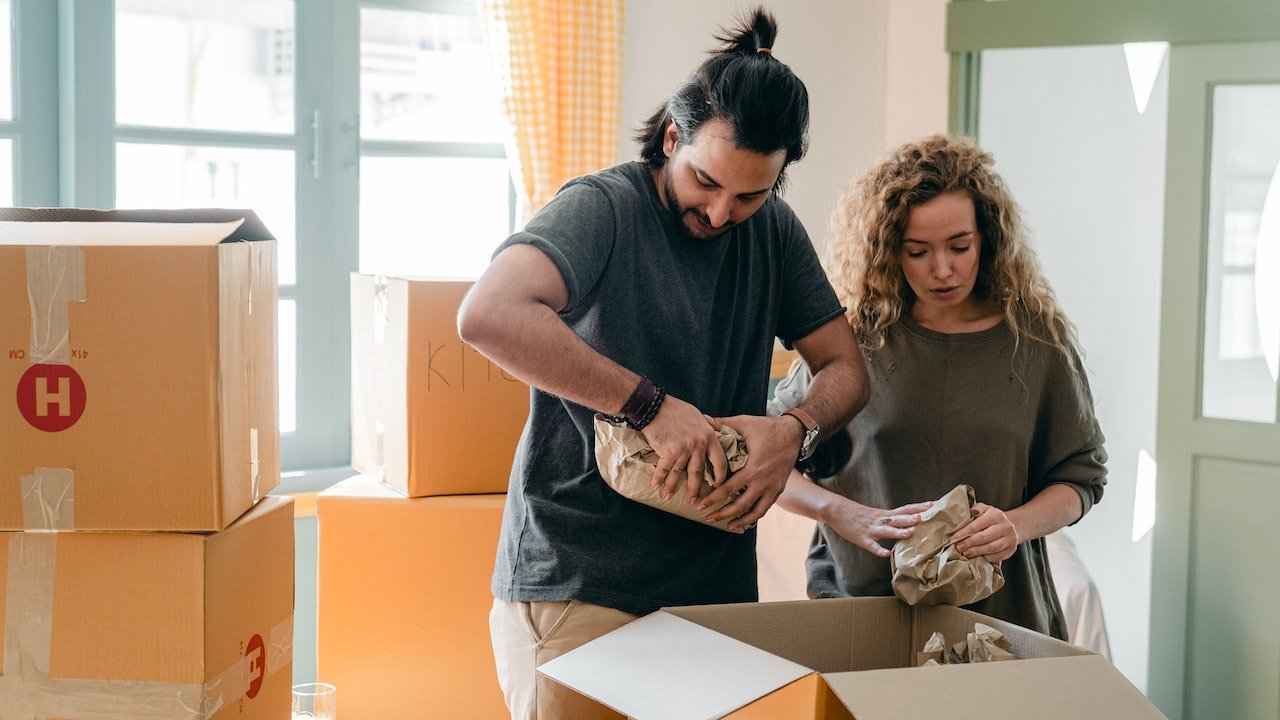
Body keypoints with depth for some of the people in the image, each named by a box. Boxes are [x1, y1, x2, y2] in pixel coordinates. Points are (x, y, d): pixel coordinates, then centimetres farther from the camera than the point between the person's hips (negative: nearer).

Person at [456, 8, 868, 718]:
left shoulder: (774, 232, 8)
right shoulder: (604, 207, -12)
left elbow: (846, 367, 13)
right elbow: (488, 315, -30)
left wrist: (795, 430, -10)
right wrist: (652, 403, -27)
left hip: (715, 584, 6)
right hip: (575, 583, -5)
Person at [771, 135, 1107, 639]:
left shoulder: (1037, 338, 4)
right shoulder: (854, 336, 0)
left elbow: (1079, 475, 10)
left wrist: (1016, 527, -9)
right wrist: (847, 516, -11)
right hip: (855, 598, -1)